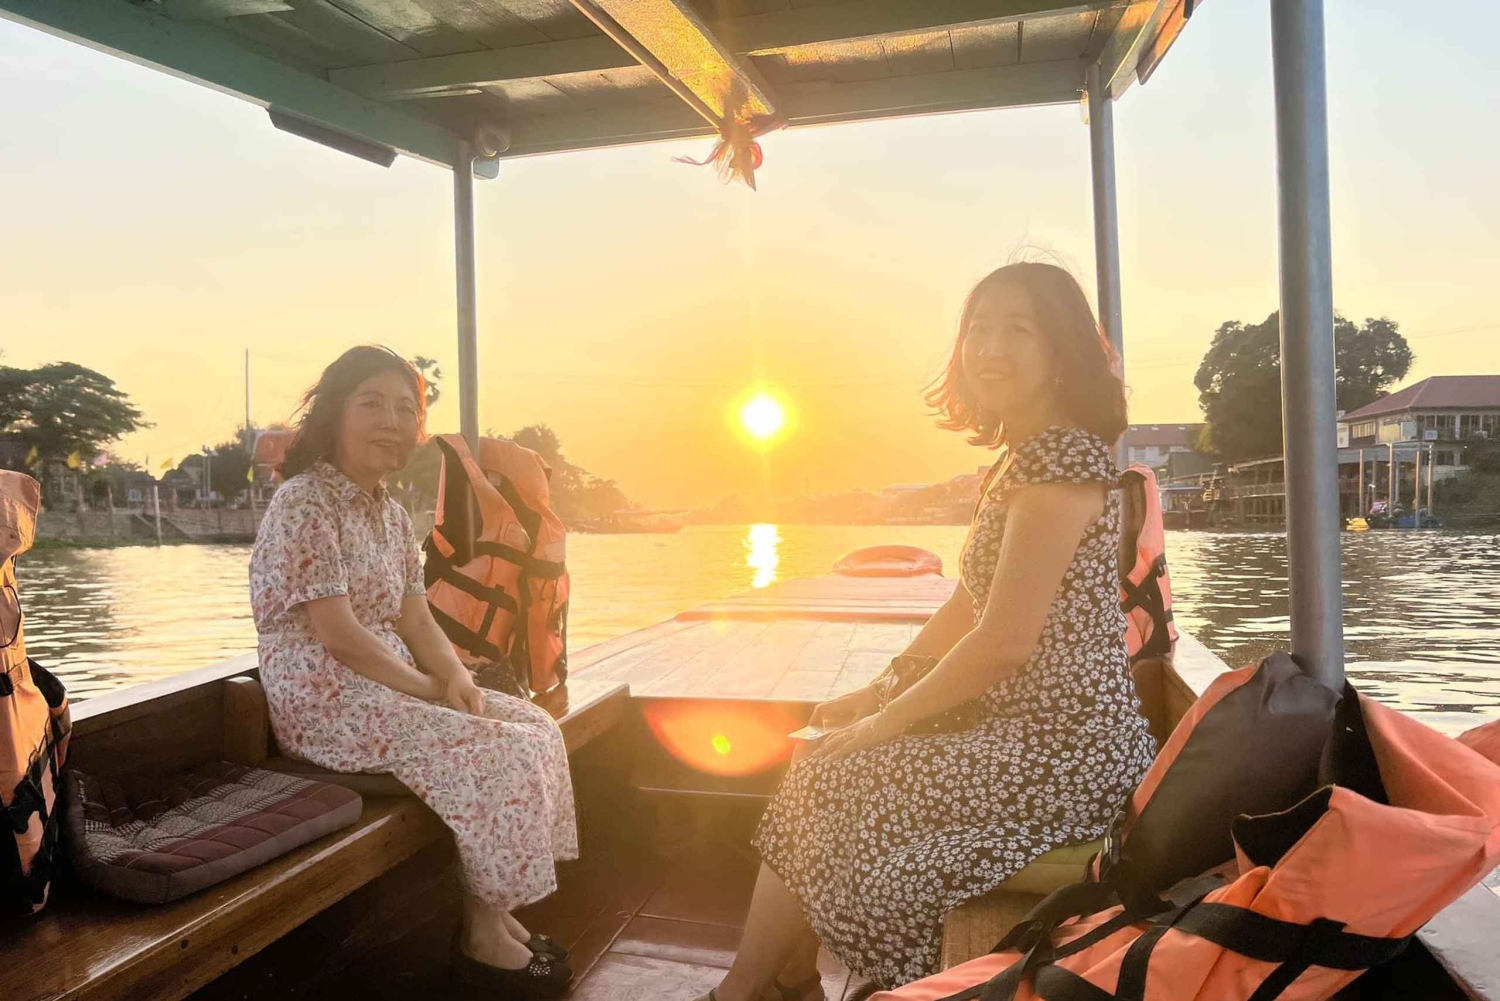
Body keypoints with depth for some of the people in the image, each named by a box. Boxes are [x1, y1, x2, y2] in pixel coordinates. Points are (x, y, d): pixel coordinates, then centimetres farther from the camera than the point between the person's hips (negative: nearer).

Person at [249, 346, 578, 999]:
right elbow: (338, 635, -21)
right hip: (324, 701, -9)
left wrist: (457, 677, -8)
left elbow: (415, 618, 10)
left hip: (389, 688, 9)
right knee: (497, 753, -20)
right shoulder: (303, 503, -16)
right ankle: (483, 934, -2)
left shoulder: (392, 514, 12)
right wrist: (430, 690, -16)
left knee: (535, 726, 1)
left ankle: (499, 911, 7)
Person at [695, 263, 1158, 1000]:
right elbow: (964, 612, 17)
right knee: (817, 766, 9)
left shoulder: (1061, 455, -18)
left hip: (1061, 750, -9)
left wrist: (888, 720, -10)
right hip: (1025, 728, 9)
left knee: (822, 786, -5)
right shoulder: (1022, 459, 14)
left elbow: (1006, 641, -22)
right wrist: (875, 694, 13)